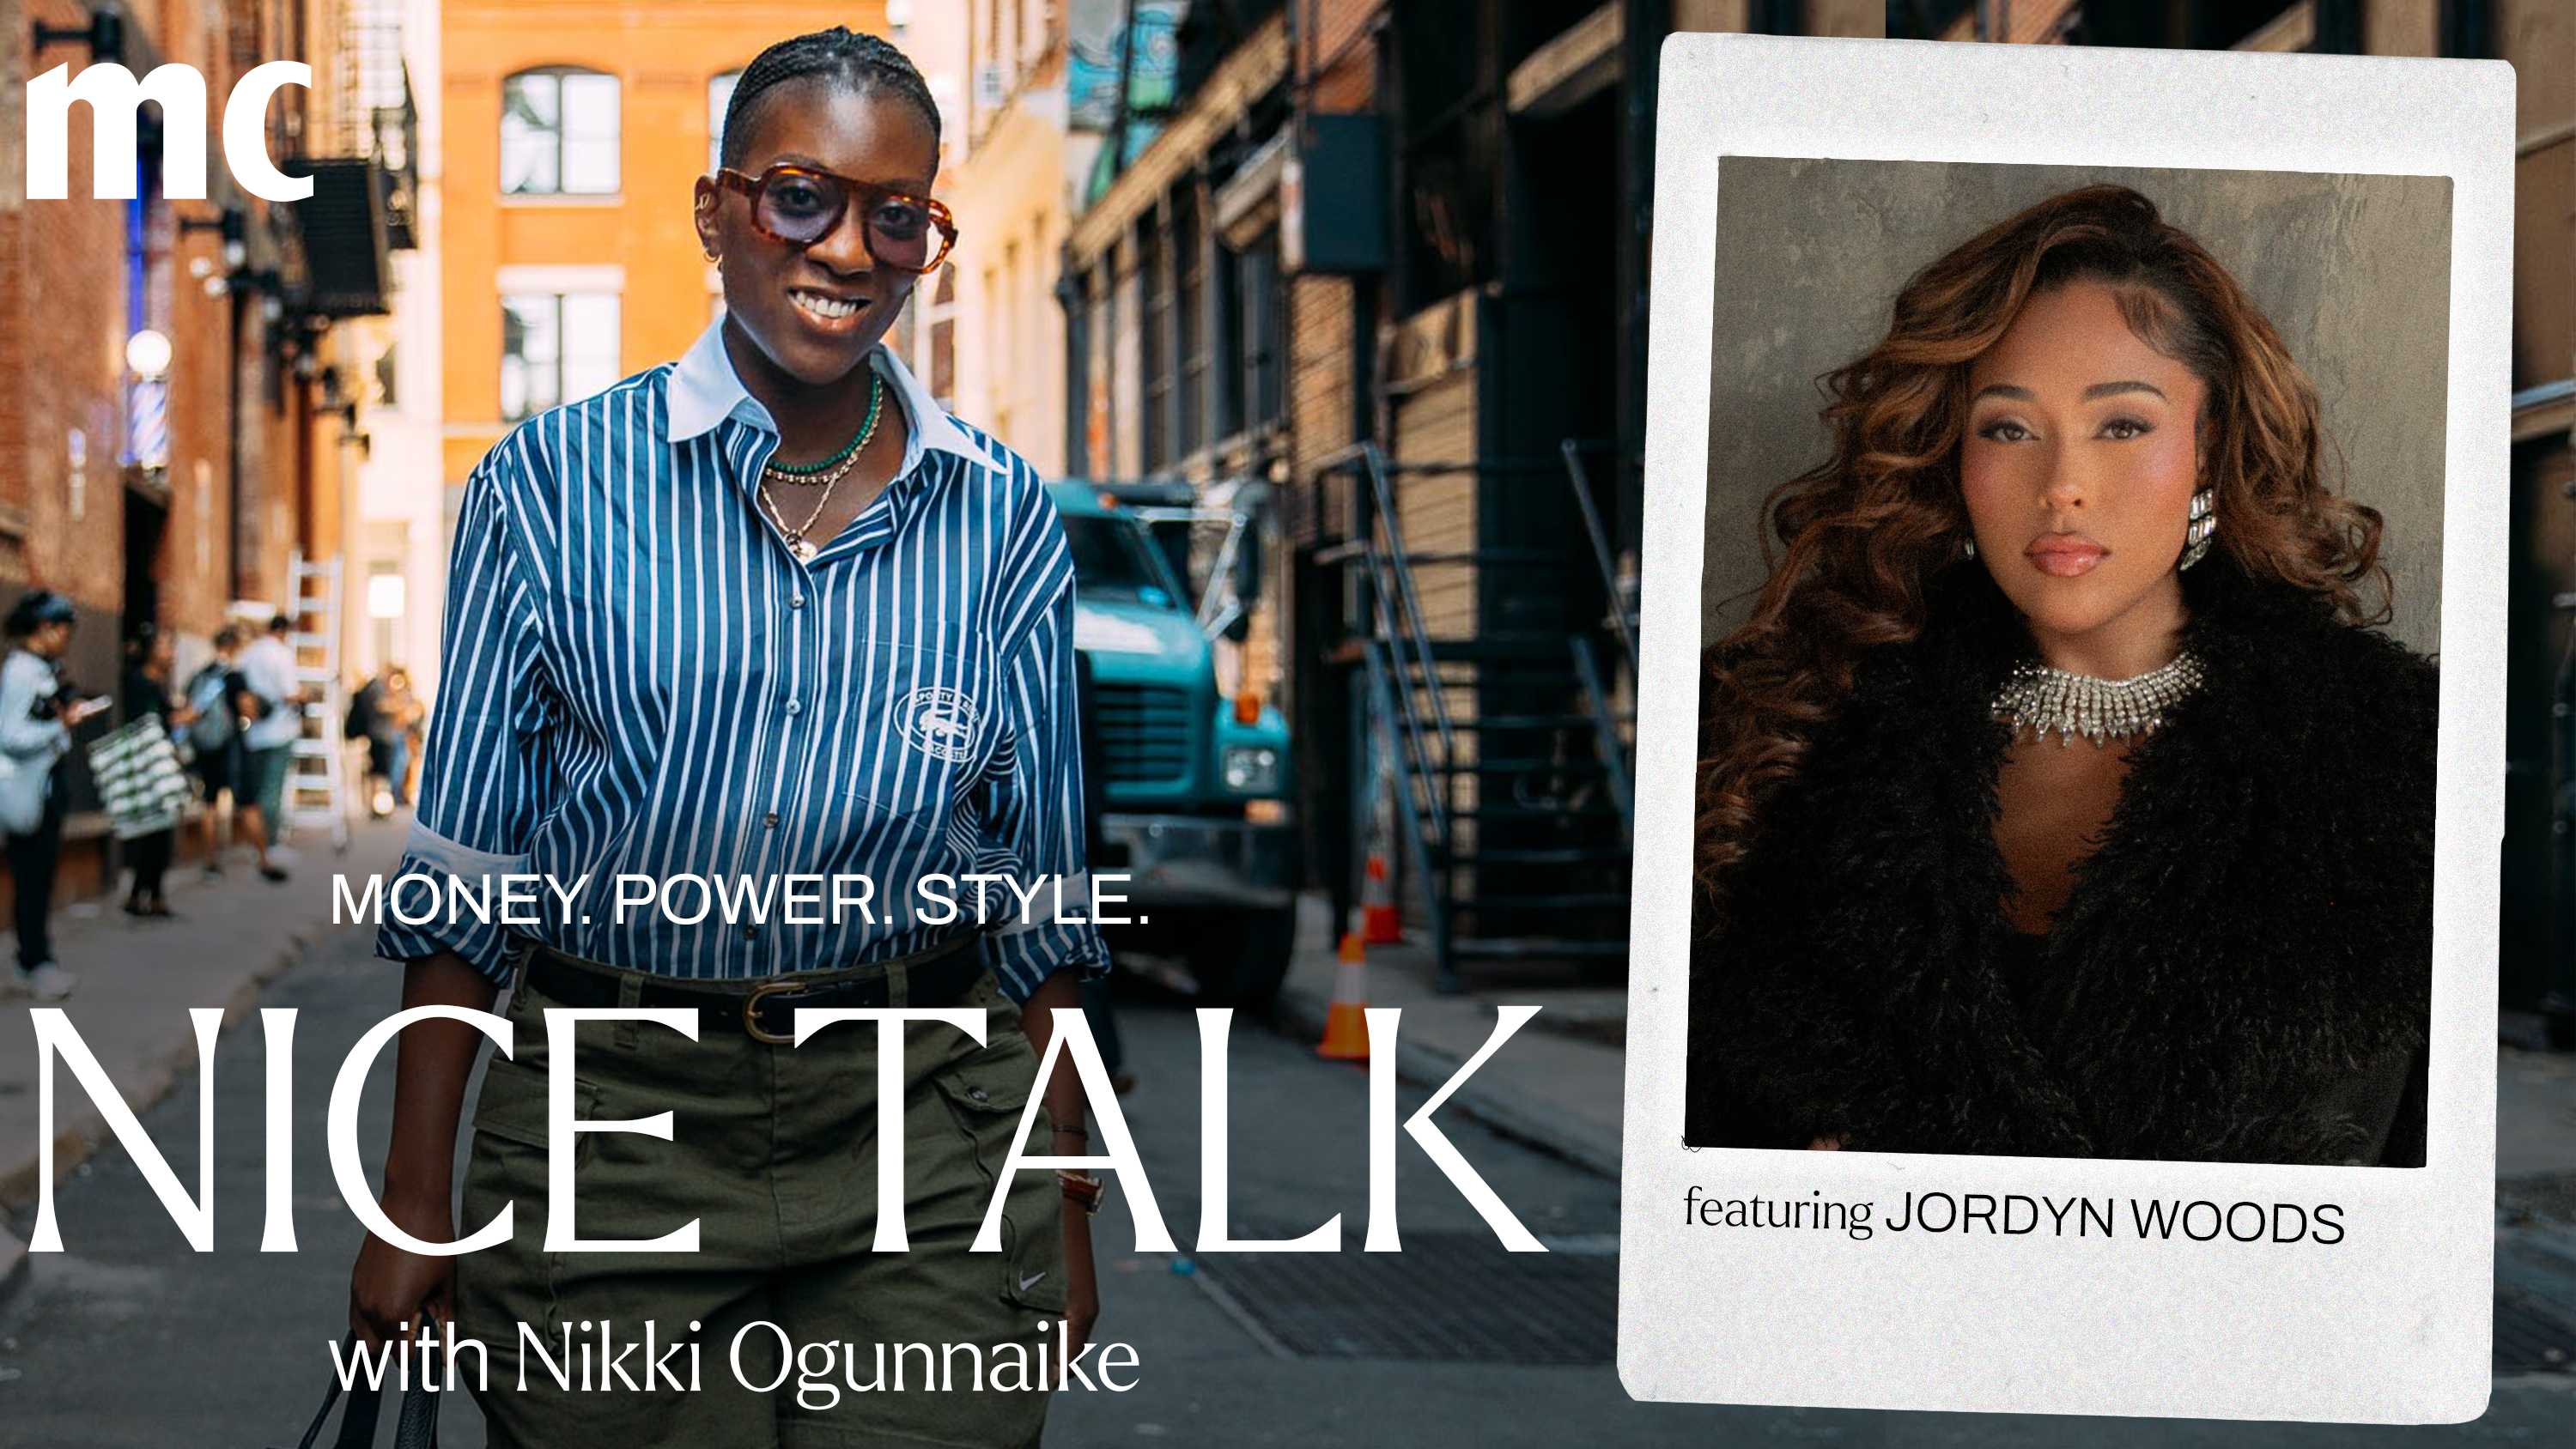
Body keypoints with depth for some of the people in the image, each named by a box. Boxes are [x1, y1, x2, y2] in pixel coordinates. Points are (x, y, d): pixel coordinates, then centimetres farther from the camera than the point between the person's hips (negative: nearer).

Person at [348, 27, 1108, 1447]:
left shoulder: (1003, 519, 5)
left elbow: (1041, 896, 9)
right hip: (608, 1118, -1)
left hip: (920, 1131, 1)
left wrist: (1064, 1211, 9)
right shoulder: (551, 483, 0)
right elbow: (462, 867, 2)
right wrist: (413, 1203, 0)